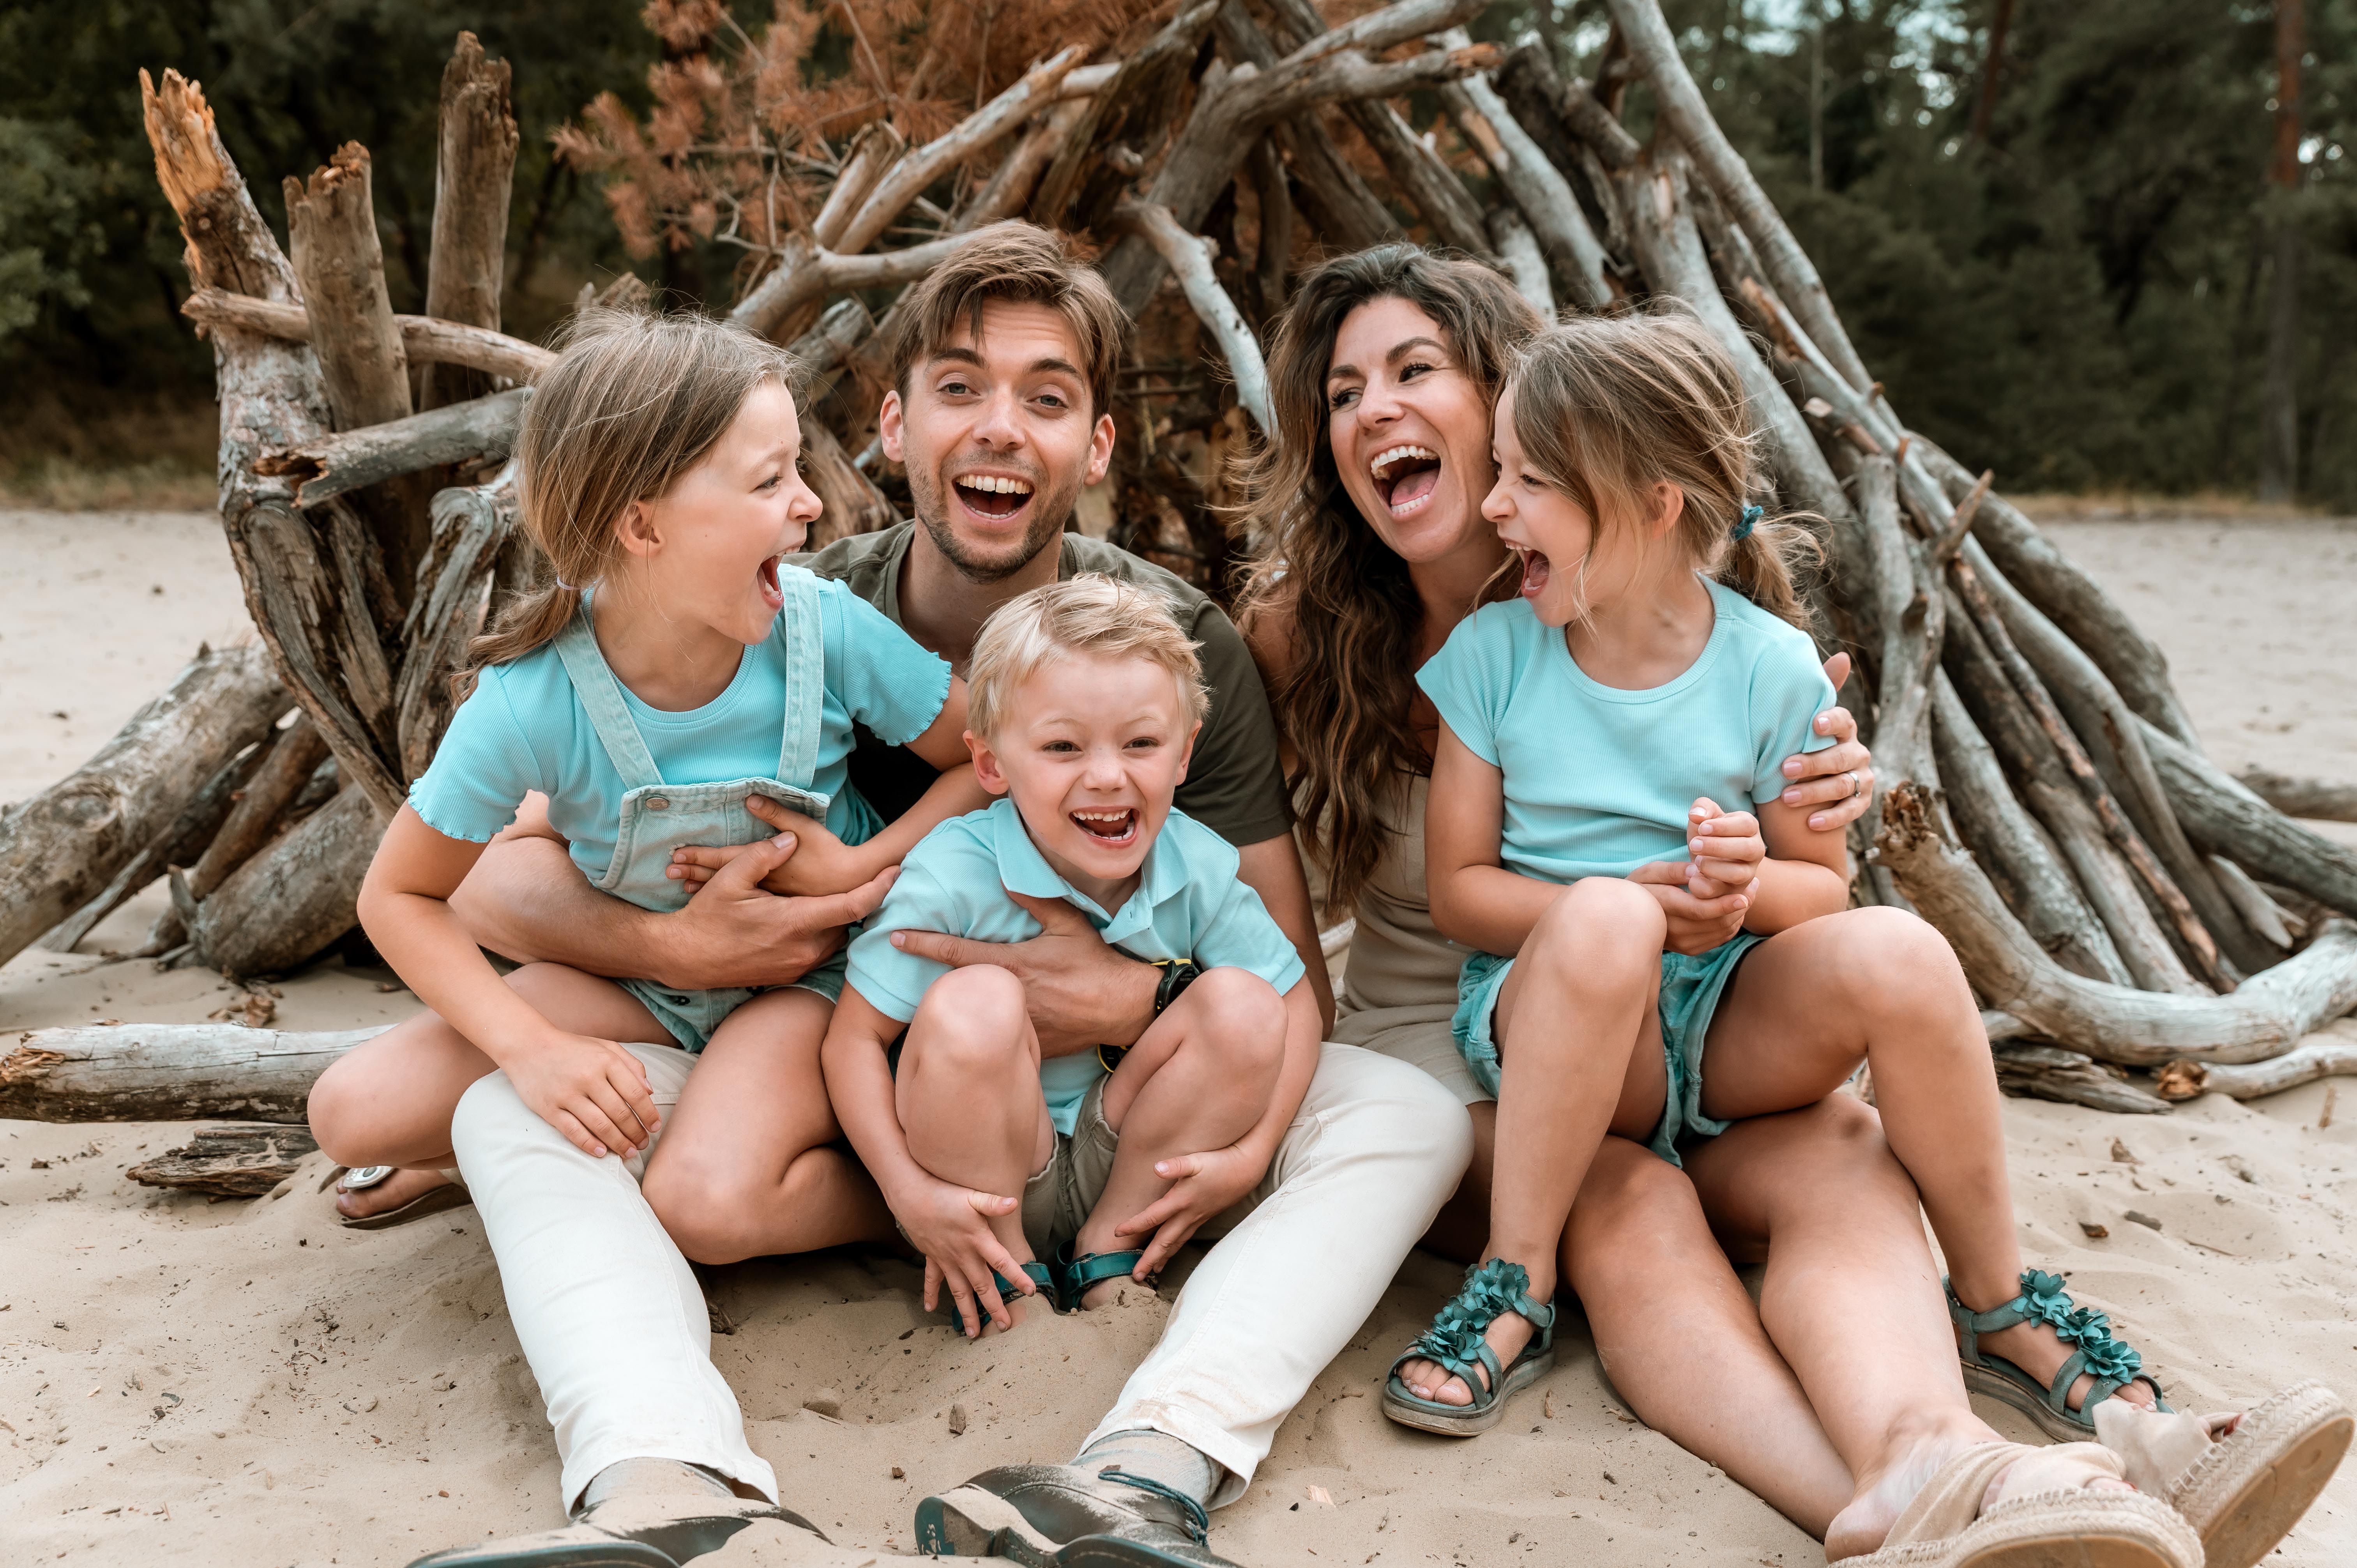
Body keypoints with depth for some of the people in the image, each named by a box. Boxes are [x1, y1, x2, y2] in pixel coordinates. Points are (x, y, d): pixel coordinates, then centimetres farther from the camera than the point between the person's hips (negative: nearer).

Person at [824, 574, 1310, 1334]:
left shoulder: (1200, 869, -11)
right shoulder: (952, 877, -21)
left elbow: (1296, 1008, -2)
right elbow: (854, 1038, -16)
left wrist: (1248, 1153, -16)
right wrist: (909, 1192, -25)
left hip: (1133, 1156, 4)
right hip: (984, 1164, -3)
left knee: (1244, 1003, -18)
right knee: (973, 1004, -32)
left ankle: (1107, 1249, -3)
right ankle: (1010, 1272, -10)